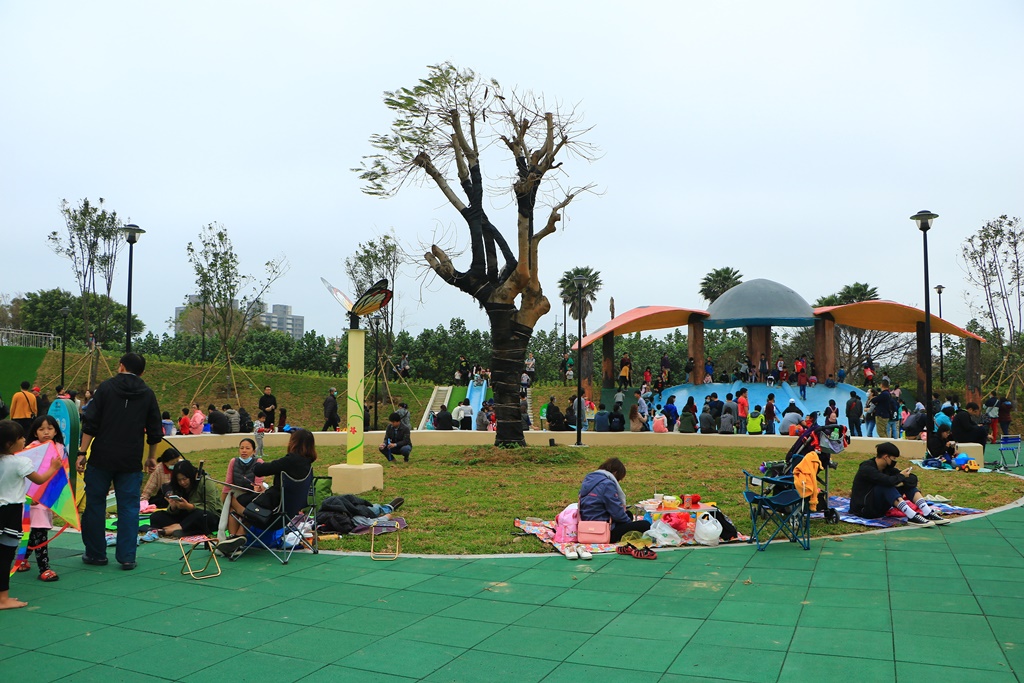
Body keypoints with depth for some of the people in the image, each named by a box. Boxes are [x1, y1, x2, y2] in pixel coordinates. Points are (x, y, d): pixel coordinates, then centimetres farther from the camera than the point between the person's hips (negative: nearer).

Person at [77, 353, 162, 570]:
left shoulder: (106, 388, 0)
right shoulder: (148, 395, 6)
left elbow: (90, 424, -5)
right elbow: (155, 432, 8)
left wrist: (82, 452, -1)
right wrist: (152, 457, 20)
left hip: (101, 459, -1)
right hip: (131, 462, 1)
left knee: (95, 505, 11)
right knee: (129, 508, 5)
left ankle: (96, 553, 19)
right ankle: (127, 557, 4)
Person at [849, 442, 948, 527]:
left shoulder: (887, 467, 5)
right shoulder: (867, 468, -20)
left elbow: (913, 479, -2)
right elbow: (888, 481, -36)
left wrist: (902, 482, -23)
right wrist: (901, 476, -15)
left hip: (879, 506, 8)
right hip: (863, 509, -8)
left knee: (909, 481, -4)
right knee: (886, 485, -32)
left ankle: (928, 513, -18)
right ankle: (912, 517, -37)